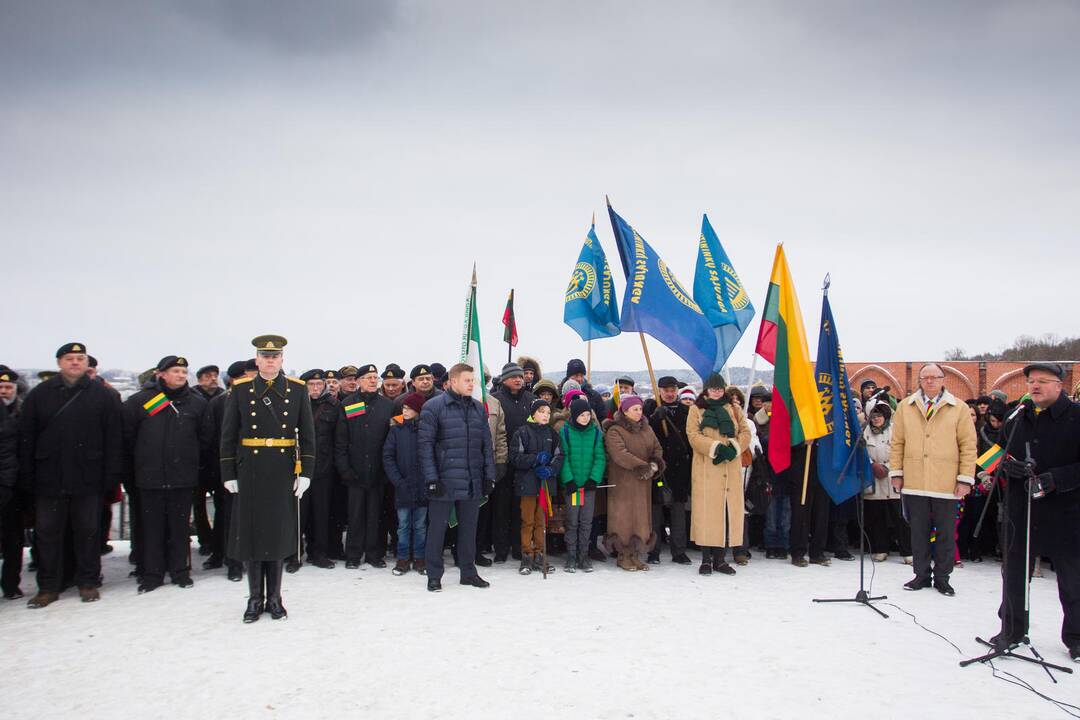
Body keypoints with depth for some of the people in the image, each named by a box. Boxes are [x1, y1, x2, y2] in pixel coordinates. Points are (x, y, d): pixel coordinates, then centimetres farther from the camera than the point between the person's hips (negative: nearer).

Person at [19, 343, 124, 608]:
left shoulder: (104, 395, 1)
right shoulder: (40, 395, 6)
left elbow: (114, 439, -1)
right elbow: (26, 438, 5)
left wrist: (112, 476, -7)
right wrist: (27, 477, -1)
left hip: (88, 479, -1)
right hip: (48, 479, 2)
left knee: (88, 532, 7)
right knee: (47, 533, 7)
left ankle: (88, 583, 19)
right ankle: (48, 587, 18)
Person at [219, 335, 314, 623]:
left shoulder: (298, 390, 3)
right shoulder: (240, 390, 2)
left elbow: (307, 435, 3)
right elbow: (228, 435, 3)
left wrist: (305, 472, -3)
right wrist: (228, 474, -1)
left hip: (284, 474, 0)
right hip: (249, 473, 0)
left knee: (279, 533, 7)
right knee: (251, 534, 5)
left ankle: (274, 598, 20)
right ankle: (255, 599, 19)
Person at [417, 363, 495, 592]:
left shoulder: (478, 408, 10)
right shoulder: (433, 407, -6)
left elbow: (486, 444, 14)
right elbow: (425, 444, -9)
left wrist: (489, 475, 8)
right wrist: (431, 478, -14)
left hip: (472, 482, 5)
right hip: (444, 481, -5)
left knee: (469, 527, 13)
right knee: (437, 528, 4)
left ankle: (468, 571, 26)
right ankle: (434, 576, 15)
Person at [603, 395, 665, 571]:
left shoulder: (647, 429, 14)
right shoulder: (614, 431, -8)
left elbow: (657, 449, 10)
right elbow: (620, 454, -21)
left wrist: (655, 464, -11)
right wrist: (642, 466, -25)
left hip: (643, 482, 6)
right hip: (622, 482, -6)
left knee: (641, 516, 7)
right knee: (624, 517, -3)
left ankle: (635, 555, 15)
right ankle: (623, 555, 7)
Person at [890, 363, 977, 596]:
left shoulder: (959, 409, 1)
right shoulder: (905, 407, 6)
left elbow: (968, 446, 0)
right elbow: (897, 443, 8)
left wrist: (965, 478, -5)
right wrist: (896, 472, 3)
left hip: (947, 484, -1)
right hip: (914, 483, 1)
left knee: (946, 533, 8)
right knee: (918, 531, 9)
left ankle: (942, 577, 21)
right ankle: (922, 575, 21)